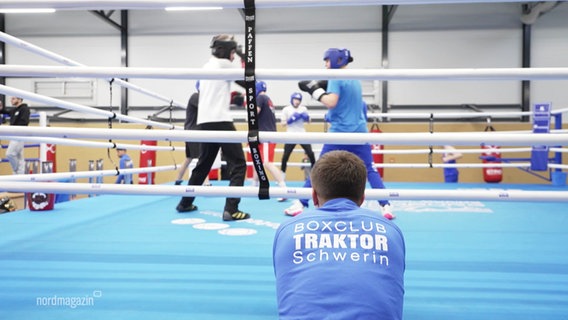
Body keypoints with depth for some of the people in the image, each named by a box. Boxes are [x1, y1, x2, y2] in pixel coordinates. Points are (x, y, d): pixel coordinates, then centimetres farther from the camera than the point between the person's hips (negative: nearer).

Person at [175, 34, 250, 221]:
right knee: (238, 164, -5)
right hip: (220, 121, -8)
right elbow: (247, 83, 4)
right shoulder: (224, 64, -2)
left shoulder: (207, 66, 22)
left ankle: (185, 203, 26)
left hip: (204, 122, 9)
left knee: (203, 164, 20)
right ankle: (231, 210, -11)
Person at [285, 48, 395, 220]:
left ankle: (300, 204, 8)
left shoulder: (335, 78, -7)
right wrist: (320, 88, 16)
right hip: (359, 132, 6)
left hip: (339, 133, -5)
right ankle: (386, 206, -2)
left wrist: (315, 90, -9)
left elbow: (331, 102, -19)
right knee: (369, 170, 6)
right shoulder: (355, 79, 17)